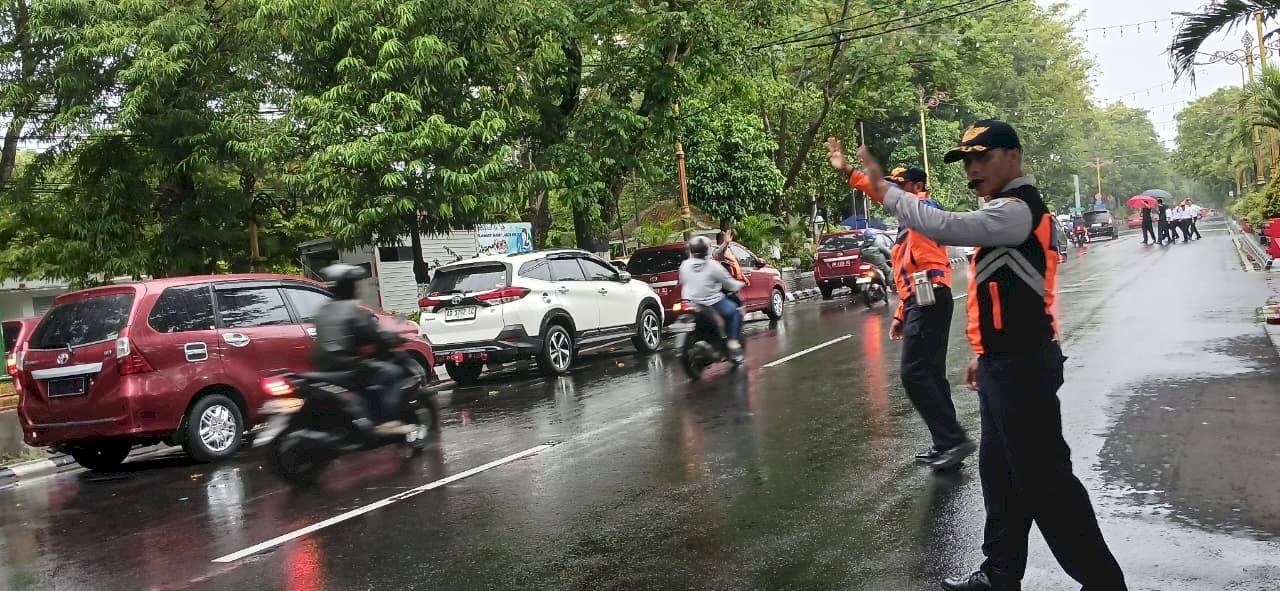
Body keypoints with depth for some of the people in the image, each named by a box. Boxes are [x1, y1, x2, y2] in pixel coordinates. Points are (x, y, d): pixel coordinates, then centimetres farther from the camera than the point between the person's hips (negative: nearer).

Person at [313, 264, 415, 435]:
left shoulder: (323, 310, 14)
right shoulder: (353, 309, -12)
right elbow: (375, 336, -14)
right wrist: (395, 339, 5)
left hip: (324, 367, 9)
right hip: (348, 366, -9)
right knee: (392, 372, -5)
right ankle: (388, 421, -12)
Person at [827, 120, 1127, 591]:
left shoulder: (1016, 210, -17)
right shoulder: (1010, 210, 17)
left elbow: (944, 226, -32)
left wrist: (884, 189, -22)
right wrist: (987, 355, 24)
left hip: (1021, 367, -11)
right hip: (1008, 364, 11)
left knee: (1044, 479, -5)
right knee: (1000, 472, 18)